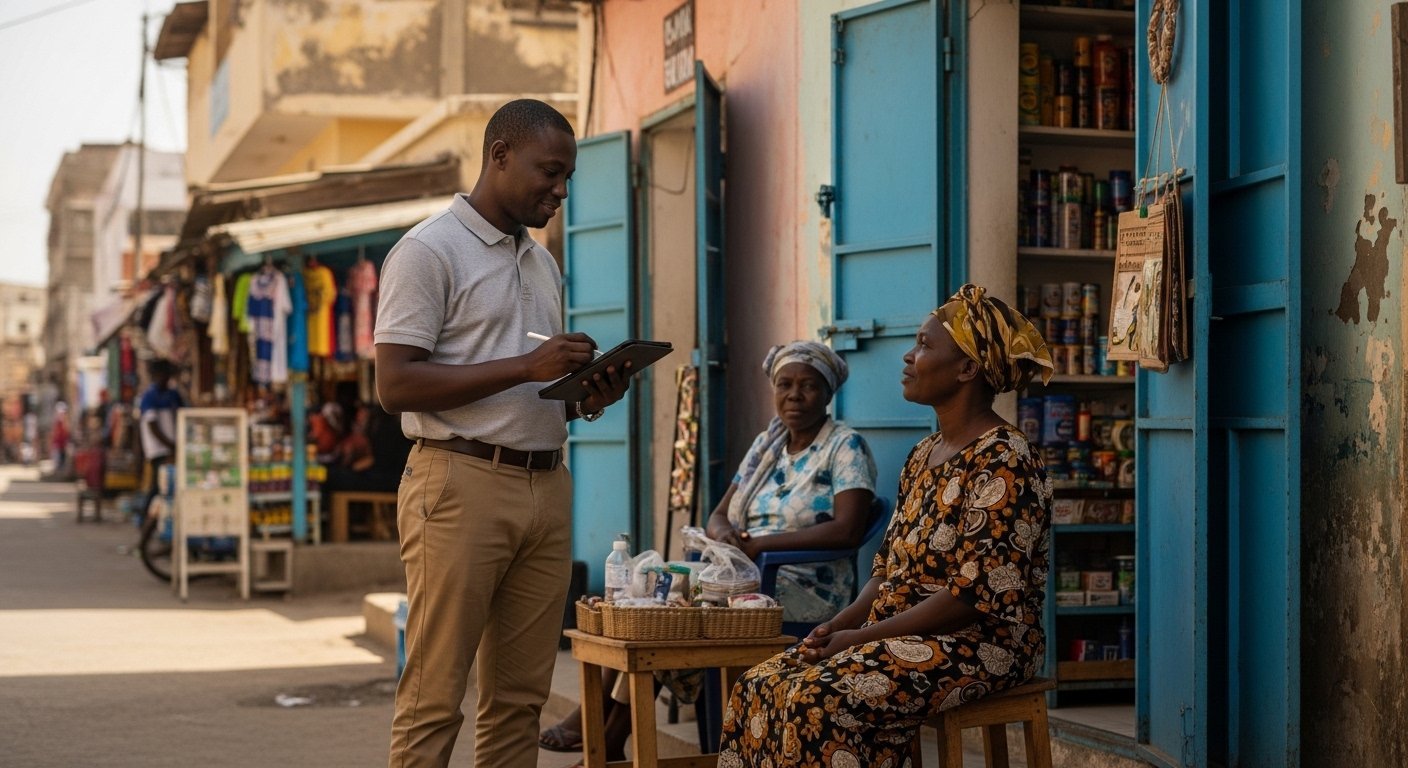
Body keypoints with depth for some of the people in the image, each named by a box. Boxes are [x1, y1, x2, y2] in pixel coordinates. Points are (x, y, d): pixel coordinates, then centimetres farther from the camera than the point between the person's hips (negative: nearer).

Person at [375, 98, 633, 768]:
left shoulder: (542, 264, 21)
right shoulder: (429, 250, -3)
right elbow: (395, 385, -13)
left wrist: (587, 399, 6)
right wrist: (526, 367, -16)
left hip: (546, 485, 7)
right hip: (462, 484, -7)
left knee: (519, 698, 7)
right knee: (434, 699, -5)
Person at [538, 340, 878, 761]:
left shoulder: (845, 446, -4)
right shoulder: (766, 443, 16)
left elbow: (848, 530, -18)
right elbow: (718, 515, 17)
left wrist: (758, 544, -20)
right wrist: (722, 531, -9)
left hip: (803, 591, -7)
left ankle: (607, 736, -15)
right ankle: (601, 727, -18)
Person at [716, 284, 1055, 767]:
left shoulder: (1002, 461, -15)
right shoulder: (924, 455, 14)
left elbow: (977, 594, -21)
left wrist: (859, 636, -18)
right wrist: (840, 624, -3)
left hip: (977, 646, -9)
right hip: (899, 636, 9)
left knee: (821, 700, -29)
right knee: (760, 687, -6)